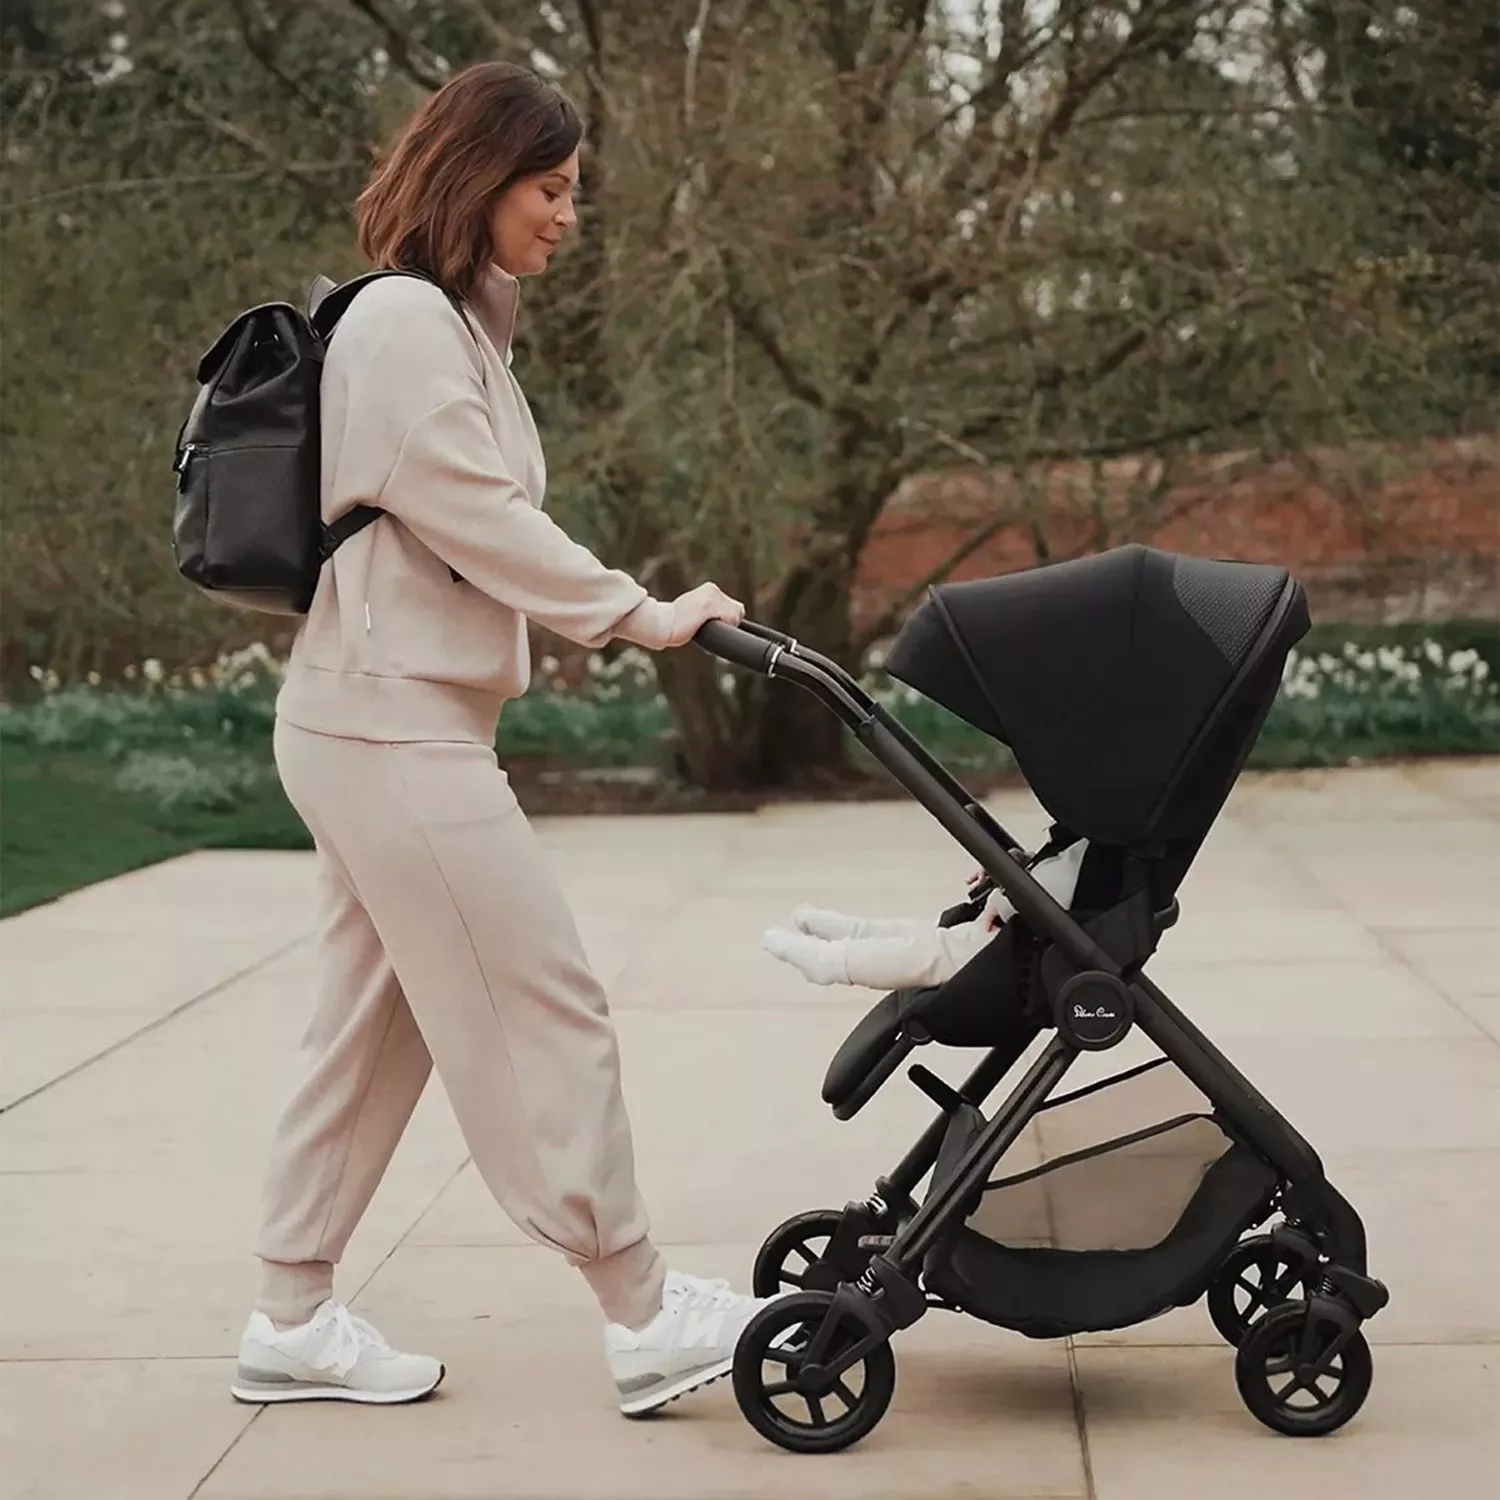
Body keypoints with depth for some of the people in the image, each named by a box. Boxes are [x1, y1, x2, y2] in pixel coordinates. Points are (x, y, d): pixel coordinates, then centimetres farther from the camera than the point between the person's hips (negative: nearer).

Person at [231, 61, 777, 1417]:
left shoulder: (452, 327, 17)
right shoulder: (405, 318, -12)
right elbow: (475, 517, -18)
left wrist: (611, 615, 11)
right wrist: (640, 615, -15)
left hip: (390, 724, 10)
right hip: (392, 727, -10)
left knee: (377, 1028, 12)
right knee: (543, 1014, -6)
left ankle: (292, 1321, 20)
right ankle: (645, 1318, 2)